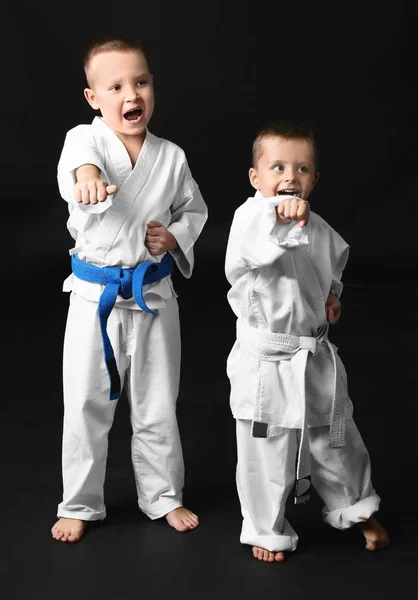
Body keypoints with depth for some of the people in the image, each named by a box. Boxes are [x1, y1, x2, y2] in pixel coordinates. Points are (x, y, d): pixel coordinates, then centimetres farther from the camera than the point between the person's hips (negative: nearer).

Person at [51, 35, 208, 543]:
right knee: (86, 406, 8)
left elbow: (194, 209, 14)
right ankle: (79, 504, 27)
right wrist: (88, 176, -60)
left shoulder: (171, 157, -1)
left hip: (154, 294, 2)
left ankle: (163, 496, 34)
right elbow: (79, 160, -36)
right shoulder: (84, 139, -10)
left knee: (157, 406, 14)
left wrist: (176, 238, -7)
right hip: (94, 296, -2)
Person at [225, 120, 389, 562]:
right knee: (265, 452, 7)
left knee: (335, 439, 19)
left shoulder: (318, 228, 3)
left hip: (317, 356, 5)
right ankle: (267, 531, 29)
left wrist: (333, 295, 7)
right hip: (266, 359, -5)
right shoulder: (250, 216, -17)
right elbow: (244, 251, -42)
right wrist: (280, 215, -58)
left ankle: (357, 508, 43)